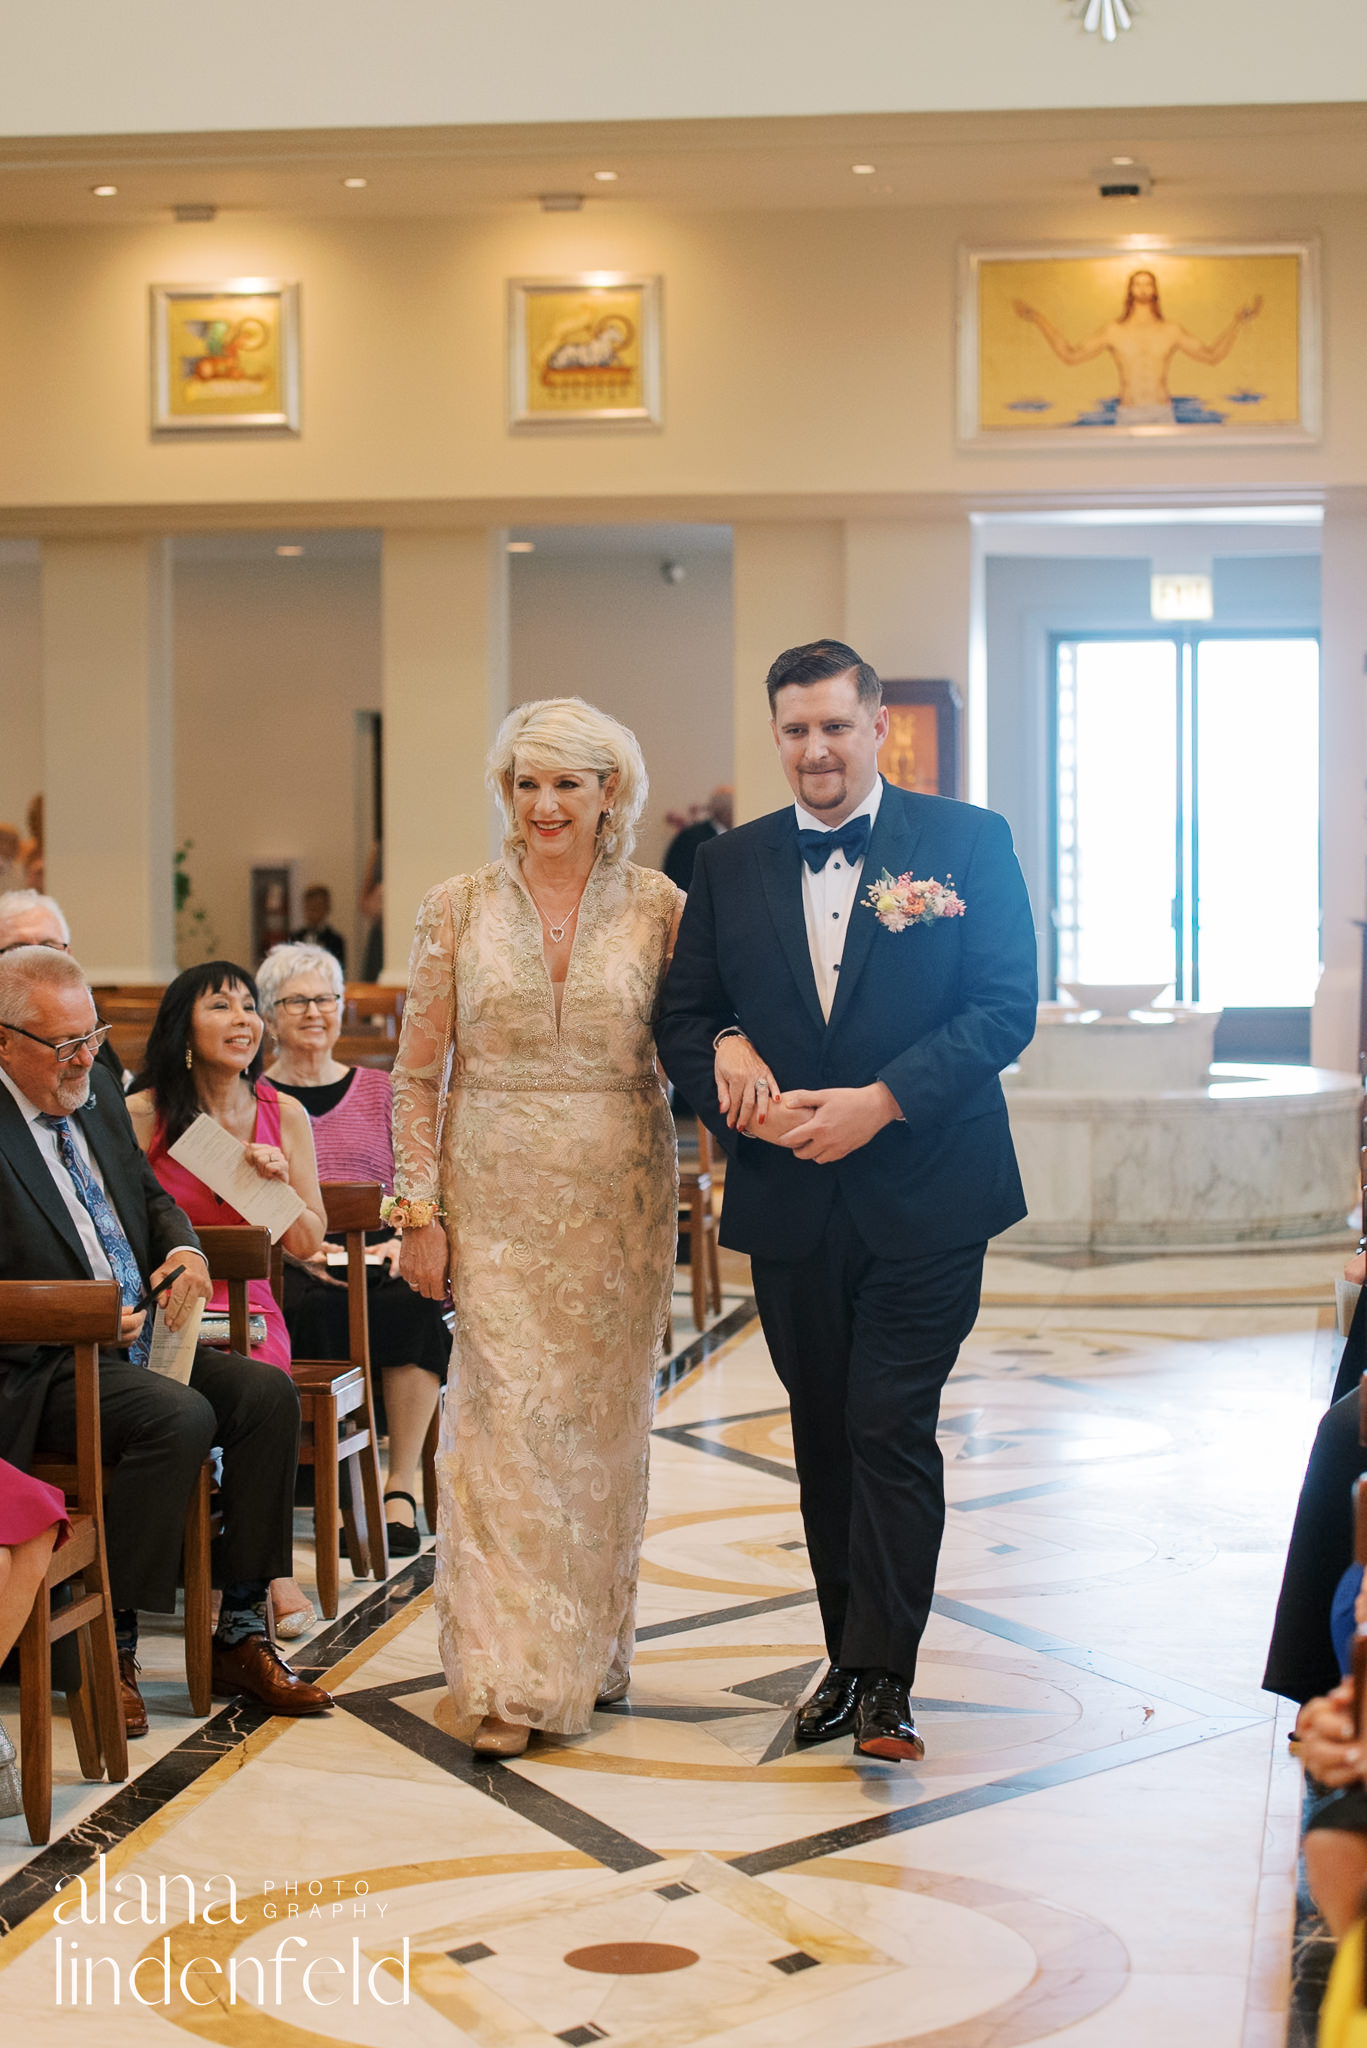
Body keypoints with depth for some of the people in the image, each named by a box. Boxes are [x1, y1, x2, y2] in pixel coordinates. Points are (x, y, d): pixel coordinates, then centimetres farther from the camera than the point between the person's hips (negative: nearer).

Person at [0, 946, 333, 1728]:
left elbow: (153, 1195, 26)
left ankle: (241, 1635, -6)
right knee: (180, 1416, -31)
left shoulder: (102, 1101, 13)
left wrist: (186, 1250, 4)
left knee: (269, 1393, -11)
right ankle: (109, 1647, -19)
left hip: (136, 1345, 8)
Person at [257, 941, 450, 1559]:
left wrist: (399, 1239, -7)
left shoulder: (379, 1092, 20)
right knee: (327, 1306, -37)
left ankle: (401, 1485, -30)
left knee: (414, 1304, -32)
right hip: (285, 1267, -2)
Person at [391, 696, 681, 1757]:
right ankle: (512, 1679, -3)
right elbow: (419, 1075, 3)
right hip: (498, 1200, -1)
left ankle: (593, 1643, 26)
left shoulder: (659, 907, 0)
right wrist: (420, 1212, -2)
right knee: (504, 1418, -6)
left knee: (604, 1420, 9)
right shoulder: (459, 909, 0)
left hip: (621, 1198, 1)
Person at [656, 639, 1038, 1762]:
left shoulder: (968, 842, -1)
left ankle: (884, 1681, -1)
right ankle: (851, 1660, 23)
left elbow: (1006, 1007, -8)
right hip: (789, 1199, 4)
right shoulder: (730, 863, 9)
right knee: (824, 1436, 12)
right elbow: (682, 1016, 10)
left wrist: (883, 1101, -18)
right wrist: (727, 1062, -13)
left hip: (924, 1198, -4)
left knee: (892, 1430, -8)